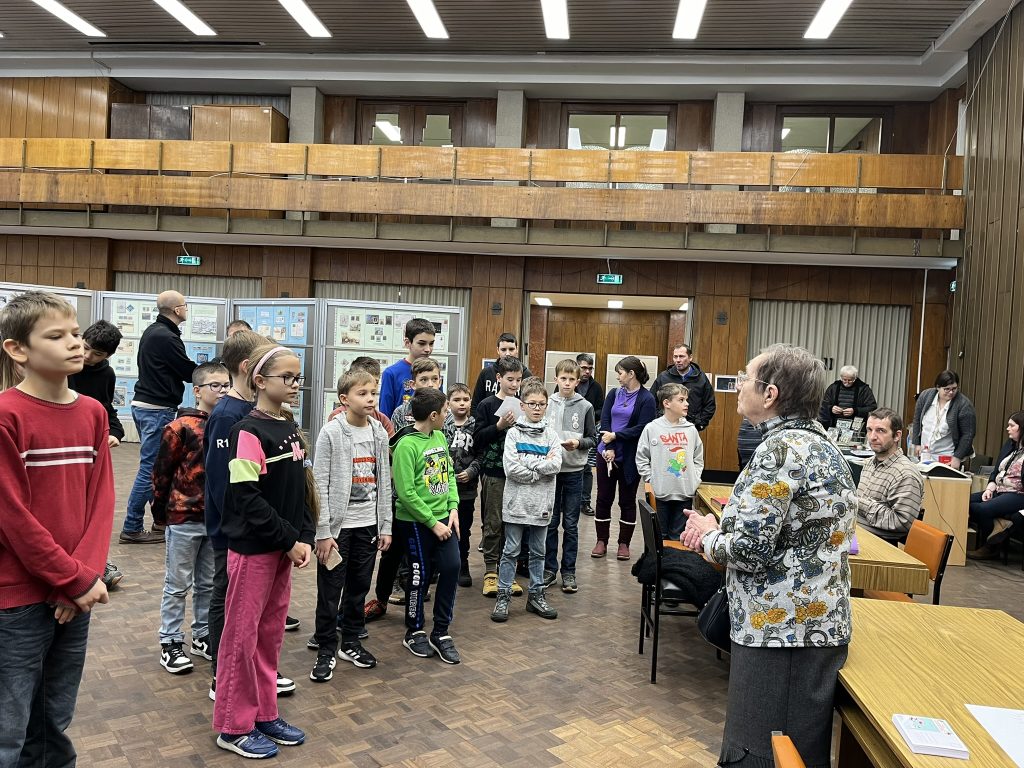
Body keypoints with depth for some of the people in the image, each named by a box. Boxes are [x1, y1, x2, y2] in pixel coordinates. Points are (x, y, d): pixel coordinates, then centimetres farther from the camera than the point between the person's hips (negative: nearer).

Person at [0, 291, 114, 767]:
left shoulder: (93, 413, 4)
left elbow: (101, 498, 4)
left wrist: (87, 573, -9)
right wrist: (78, 579, -12)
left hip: (75, 595, 5)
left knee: (55, 727, 18)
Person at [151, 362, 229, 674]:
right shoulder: (181, 427, -12)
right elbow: (162, 470, -8)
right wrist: (160, 510, -2)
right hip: (184, 518, -5)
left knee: (209, 583, 16)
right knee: (178, 584, 8)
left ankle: (203, 635, 31)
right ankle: (170, 642, 22)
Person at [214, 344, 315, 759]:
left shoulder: (289, 429, 8)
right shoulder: (248, 432, -15)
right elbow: (247, 498, -19)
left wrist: (304, 538, -1)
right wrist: (289, 541, -15)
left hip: (283, 548, 8)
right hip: (252, 549, -7)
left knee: (271, 631, 16)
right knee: (243, 634, 5)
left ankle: (265, 713, 30)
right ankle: (234, 726, 19)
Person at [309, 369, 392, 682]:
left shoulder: (379, 433, 5)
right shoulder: (331, 433, -10)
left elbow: (384, 482, 9)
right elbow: (320, 484, -12)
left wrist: (385, 526, 7)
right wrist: (322, 532, -14)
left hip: (368, 524, 5)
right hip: (337, 526, -4)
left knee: (359, 587, 15)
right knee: (330, 591, 5)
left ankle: (350, 642, 30)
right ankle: (326, 650, 19)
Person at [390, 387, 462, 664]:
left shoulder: (440, 437, 4)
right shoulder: (407, 445, -18)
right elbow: (406, 492, -20)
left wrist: (453, 507, -1)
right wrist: (432, 522, -16)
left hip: (443, 517, 6)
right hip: (416, 522, -6)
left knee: (452, 567, 0)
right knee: (420, 575, 6)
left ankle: (441, 633, 16)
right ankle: (414, 632, 27)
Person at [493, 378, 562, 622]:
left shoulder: (551, 434, 3)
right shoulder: (514, 433, -4)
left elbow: (555, 465, -9)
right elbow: (510, 468, -14)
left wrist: (526, 463, -14)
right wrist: (541, 468, -11)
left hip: (541, 503, 3)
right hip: (517, 501, -3)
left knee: (538, 552, 14)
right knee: (511, 551, 5)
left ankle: (536, 595, 26)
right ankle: (503, 596, 15)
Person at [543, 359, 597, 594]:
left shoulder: (585, 406, -1)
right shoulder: (547, 403, -1)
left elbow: (593, 439, 3)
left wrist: (578, 443, -15)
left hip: (574, 471, 0)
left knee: (571, 524, 8)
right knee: (550, 522, 10)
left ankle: (569, 571, 19)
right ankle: (549, 568, 22)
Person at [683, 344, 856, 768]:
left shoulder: (781, 448, -20)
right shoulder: (816, 441, 10)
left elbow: (749, 549, -23)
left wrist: (708, 538, -3)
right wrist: (720, 528, 3)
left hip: (781, 630, -10)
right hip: (814, 622, 10)